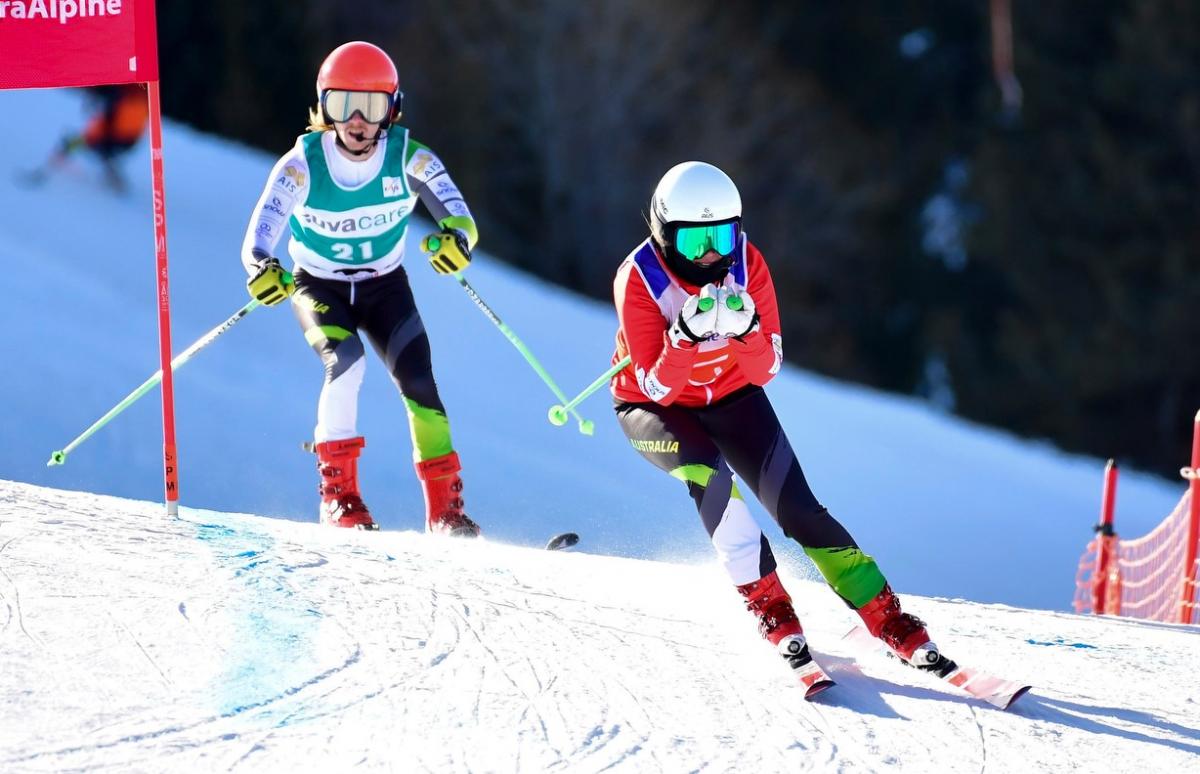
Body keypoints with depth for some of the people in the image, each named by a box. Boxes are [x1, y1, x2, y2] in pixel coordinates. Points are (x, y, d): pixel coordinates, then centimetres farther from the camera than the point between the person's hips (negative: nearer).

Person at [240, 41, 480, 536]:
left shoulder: (409, 159, -20)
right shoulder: (302, 164, -24)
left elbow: (461, 220, -27)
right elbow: (260, 235, -32)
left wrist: (456, 237, -52)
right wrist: (262, 268, -56)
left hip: (385, 287, 2)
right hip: (318, 287, -2)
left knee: (418, 382, -13)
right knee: (346, 359, -28)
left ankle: (446, 509, -2)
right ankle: (338, 491, -20)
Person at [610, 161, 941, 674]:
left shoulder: (746, 264, -18)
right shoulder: (639, 280, -25)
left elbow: (765, 371, -16)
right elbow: (658, 388, -26)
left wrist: (745, 329, -36)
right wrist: (687, 335, -43)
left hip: (730, 398, 2)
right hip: (653, 407, -2)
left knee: (798, 509, -11)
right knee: (707, 473, -33)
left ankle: (894, 624, -7)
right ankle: (769, 606, -25)